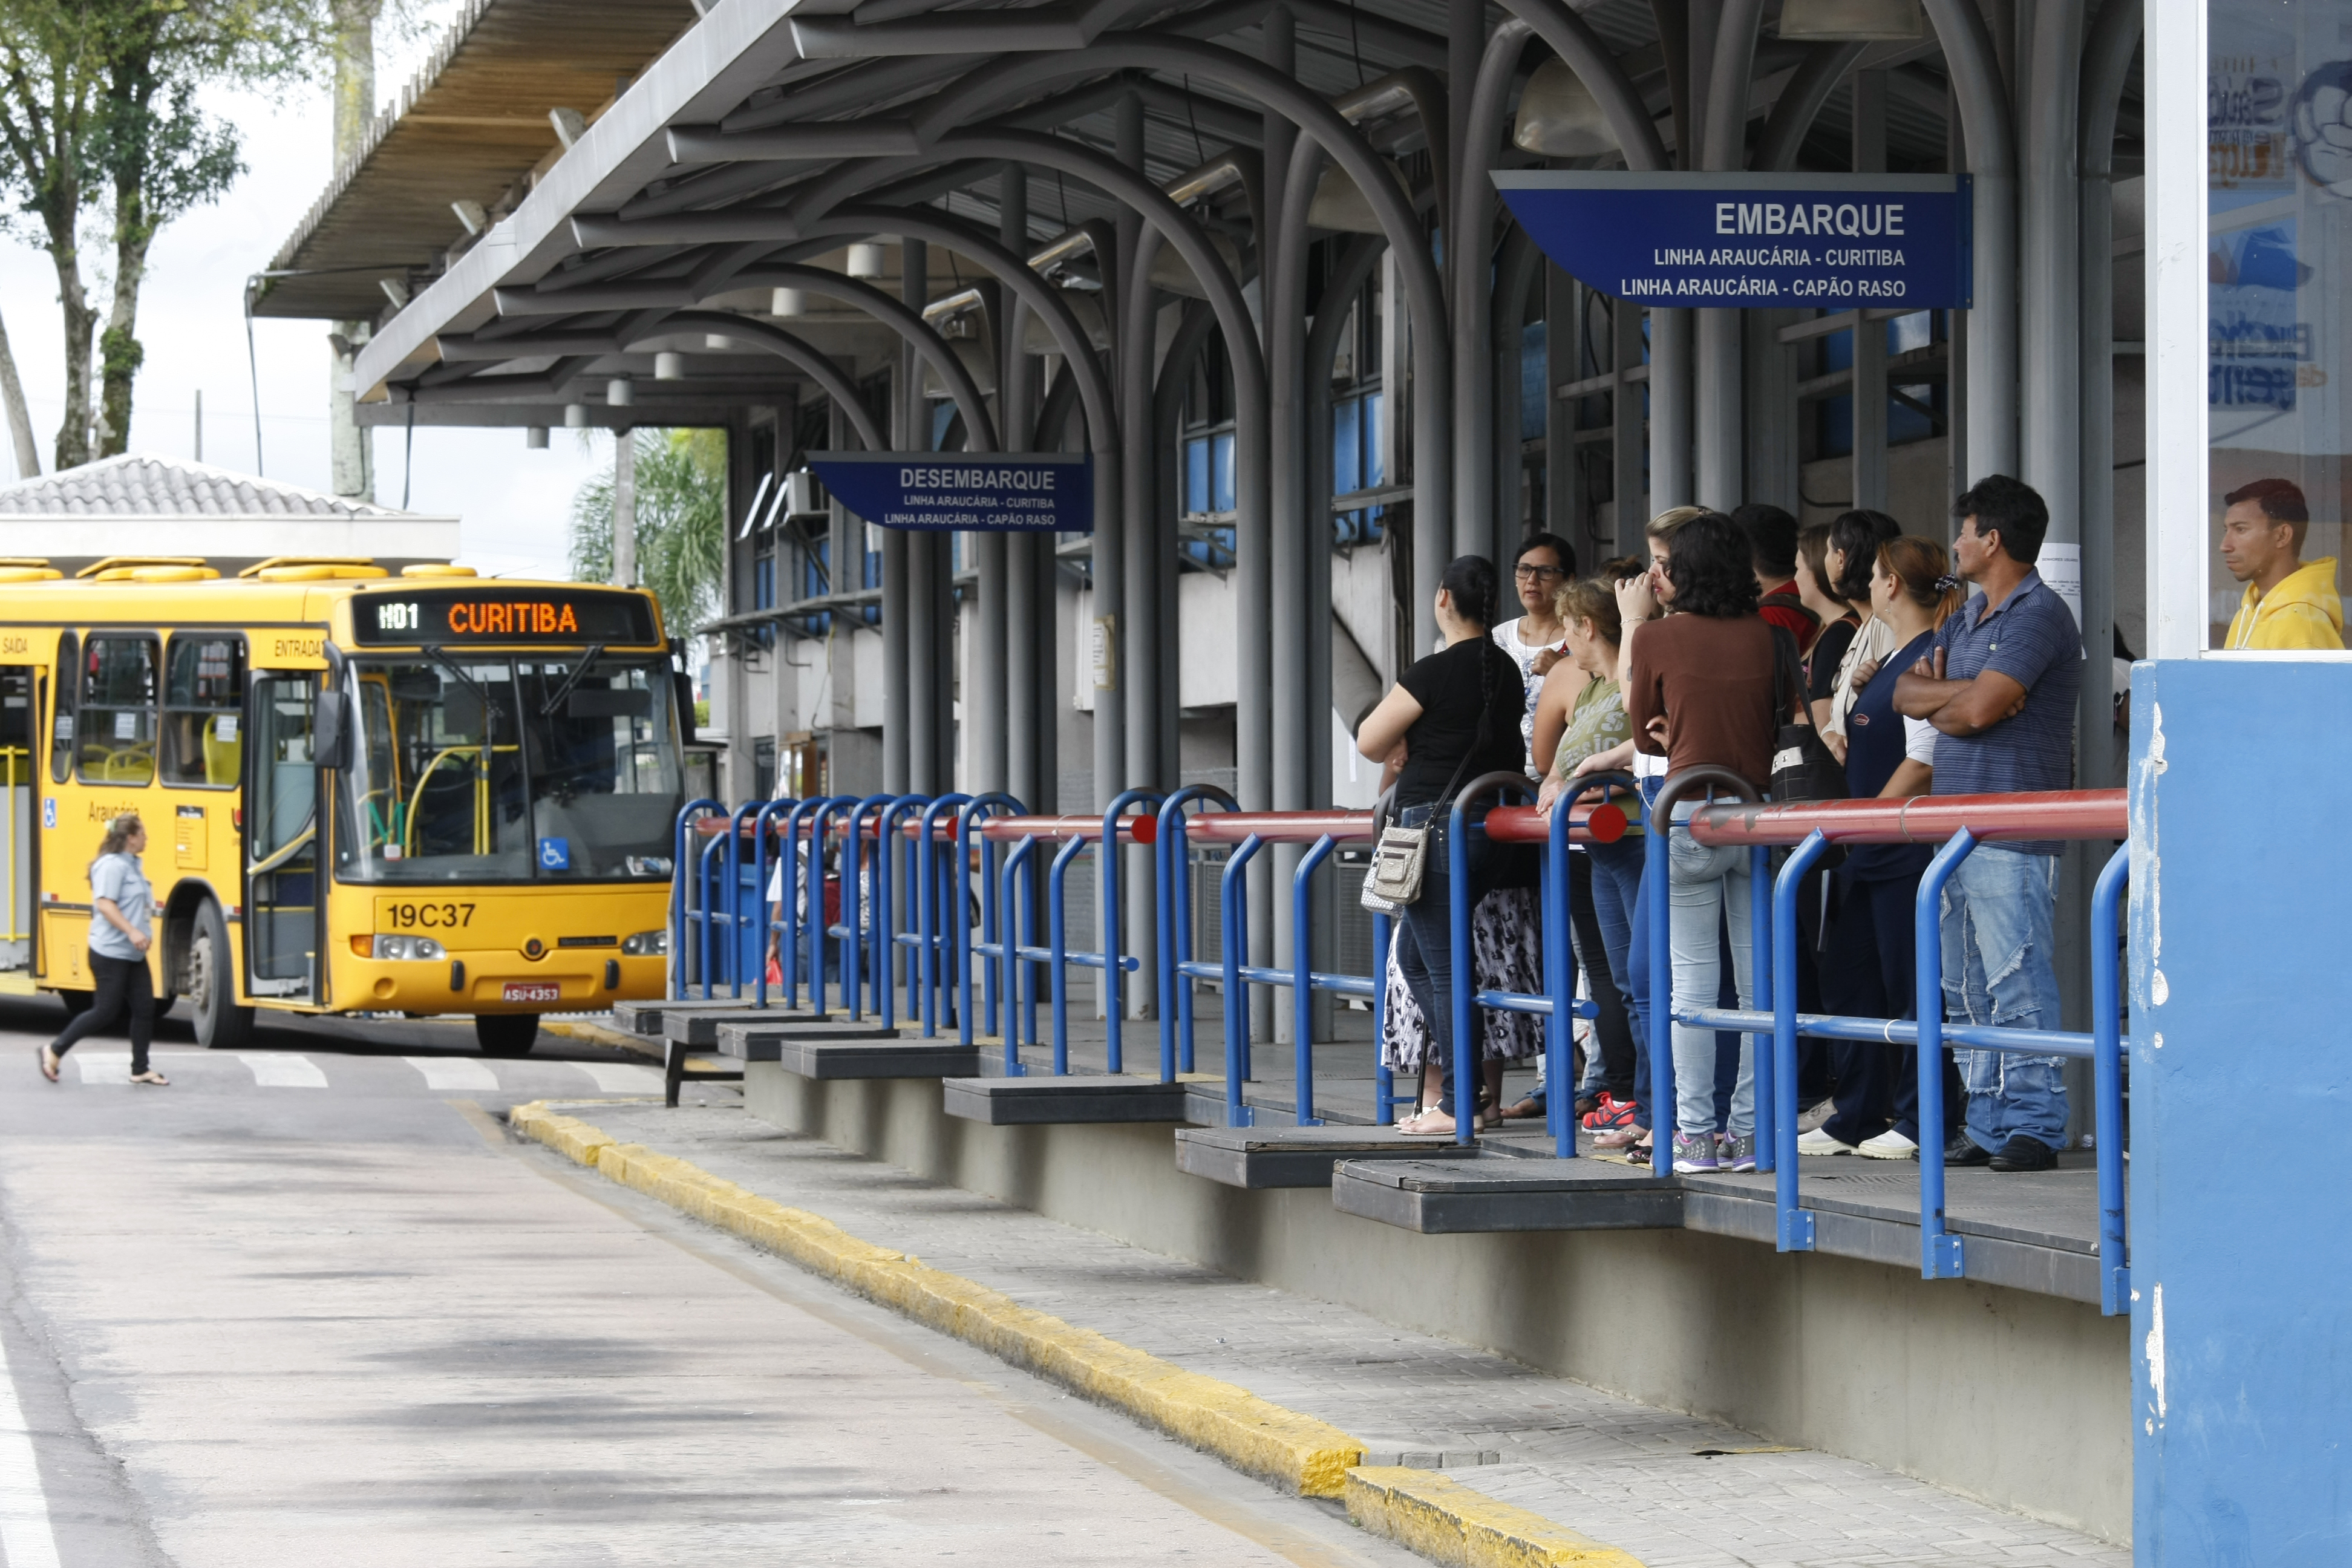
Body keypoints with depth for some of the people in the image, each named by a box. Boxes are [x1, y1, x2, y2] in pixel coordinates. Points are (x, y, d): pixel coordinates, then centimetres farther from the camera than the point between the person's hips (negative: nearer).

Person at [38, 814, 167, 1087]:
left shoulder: (131, 865, 14)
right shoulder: (112, 865, -16)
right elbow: (105, 904, -25)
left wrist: (143, 934, 17)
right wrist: (131, 931, -31)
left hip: (132, 954, 10)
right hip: (110, 953, -10)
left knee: (145, 1007, 5)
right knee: (106, 1011, -5)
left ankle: (140, 1069, 12)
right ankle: (55, 1051, 7)